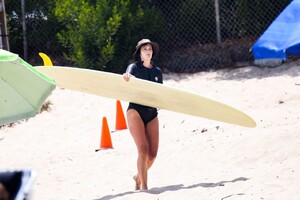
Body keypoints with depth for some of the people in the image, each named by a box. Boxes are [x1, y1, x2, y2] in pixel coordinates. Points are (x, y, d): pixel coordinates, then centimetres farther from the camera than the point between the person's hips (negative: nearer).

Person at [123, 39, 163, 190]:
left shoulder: (157, 71, 14)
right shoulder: (134, 67, 0)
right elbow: (128, 75, -24)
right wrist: (127, 77, -46)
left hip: (152, 113, 5)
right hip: (135, 111, -5)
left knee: (152, 154, 0)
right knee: (143, 149, -17)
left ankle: (139, 177, 26)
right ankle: (143, 185, -16)